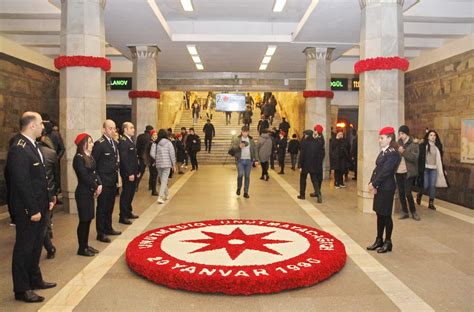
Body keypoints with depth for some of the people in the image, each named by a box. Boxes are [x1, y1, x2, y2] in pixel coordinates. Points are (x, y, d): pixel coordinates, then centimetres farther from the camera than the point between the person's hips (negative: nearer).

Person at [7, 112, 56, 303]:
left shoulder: (32, 145, 9)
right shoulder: (18, 149, -20)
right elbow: (22, 183, -23)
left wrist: (47, 200, 14)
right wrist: (33, 210, -20)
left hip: (38, 207, 9)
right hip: (27, 210, -9)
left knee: (36, 245, 20)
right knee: (24, 248, 4)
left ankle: (35, 280, 36)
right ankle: (21, 290, 18)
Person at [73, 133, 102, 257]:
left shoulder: (89, 156, 11)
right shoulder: (78, 158, -15)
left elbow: (94, 172, 10)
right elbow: (85, 176, -19)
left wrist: (99, 184, -6)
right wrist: (95, 187, -9)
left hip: (90, 192, 8)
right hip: (83, 192, -8)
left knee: (88, 219, 13)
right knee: (84, 220, -1)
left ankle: (86, 245, 24)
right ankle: (82, 248, 11)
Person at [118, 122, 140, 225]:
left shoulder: (130, 140, 14)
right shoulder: (123, 141, -16)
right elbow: (124, 159, -21)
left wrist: (137, 171, 14)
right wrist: (130, 173, -22)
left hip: (133, 172, 9)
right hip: (127, 173, -9)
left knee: (131, 193, 17)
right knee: (126, 194, -1)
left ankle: (128, 212, 30)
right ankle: (123, 216, 7)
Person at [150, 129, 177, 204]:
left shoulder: (155, 143, -1)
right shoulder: (168, 143, -6)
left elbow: (152, 153, -8)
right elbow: (172, 154, -5)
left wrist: (156, 159, 10)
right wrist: (174, 164, 4)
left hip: (158, 164, 3)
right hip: (167, 164, -3)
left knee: (162, 180, 18)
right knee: (164, 181, -3)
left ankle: (166, 195, 31)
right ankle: (160, 197, -14)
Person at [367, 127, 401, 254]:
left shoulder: (393, 154, -16)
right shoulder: (383, 152, 12)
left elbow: (385, 172, -20)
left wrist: (374, 184, -15)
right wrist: (372, 183, -1)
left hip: (386, 188, -8)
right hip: (379, 188, 9)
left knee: (386, 215, 2)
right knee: (379, 214, 14)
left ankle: (388, 242, 16)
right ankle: (379, 240, 25)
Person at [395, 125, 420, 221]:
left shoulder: (413, 144, -6)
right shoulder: (398, 144, 9)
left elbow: (414, 158, -17)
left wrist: (404, 152, -23)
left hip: (408, 172, -5)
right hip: (398, 172, 5)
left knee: (408, 193, -5)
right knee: (401, 193, 9)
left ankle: (413, 212, 14)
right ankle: (404, 212, 20)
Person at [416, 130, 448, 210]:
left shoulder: (438, 146, 9)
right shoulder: (423, 145, -5)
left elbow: (440, 159, 14)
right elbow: (419, 157, -7)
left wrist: (443, 169, 13)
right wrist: (419, 168, -13)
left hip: (434, 169, 4)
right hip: (425, 168, -4)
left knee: (433, 186, 2)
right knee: (425, 185, -3)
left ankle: (431, 203, 11)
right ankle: (419, 195, 27)